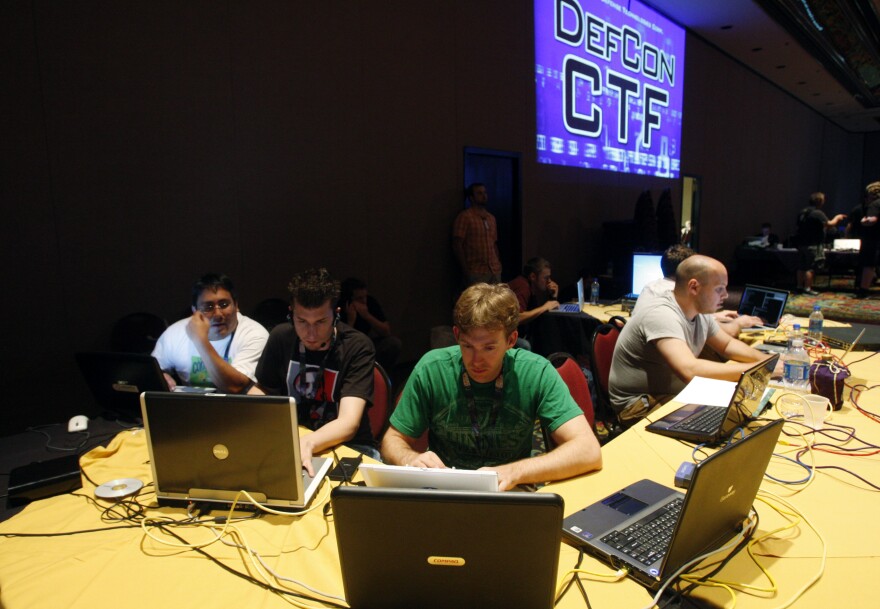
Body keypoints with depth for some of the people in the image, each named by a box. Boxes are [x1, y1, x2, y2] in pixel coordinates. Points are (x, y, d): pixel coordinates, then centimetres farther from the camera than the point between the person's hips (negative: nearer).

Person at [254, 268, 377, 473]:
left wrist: (307, 443, -44)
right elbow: (262, 389, 12)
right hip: (291, 439, 5)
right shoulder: (281, 337, -3)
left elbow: (348, 423, -24)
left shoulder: (358, 347, -17)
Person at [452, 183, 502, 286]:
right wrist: (465, 270, -13)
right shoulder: (464, 216, -3)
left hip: (495, 271, 6)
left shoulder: (491, 218, 17)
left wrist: (499, 265, 12)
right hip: (475, 273, -6)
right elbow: (457, 245, -8)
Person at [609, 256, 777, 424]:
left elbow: (727, 345, 19)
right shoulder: (661, 315, -27)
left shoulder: (701, 313, 2)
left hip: (675, 396, 9)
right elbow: (691, 371, -38)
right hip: (640, 407, -9)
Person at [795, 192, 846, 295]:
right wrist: (837, 218, 1)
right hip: (813, 245, -8)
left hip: (802, 243, 8)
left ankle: (800, 286, 16)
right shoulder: (818, 213, -14)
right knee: (810, 267, -5)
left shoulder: (802, 212, 11)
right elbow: (829, 224, -18)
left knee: (801, 267, 11)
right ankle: (807, 288, -5)